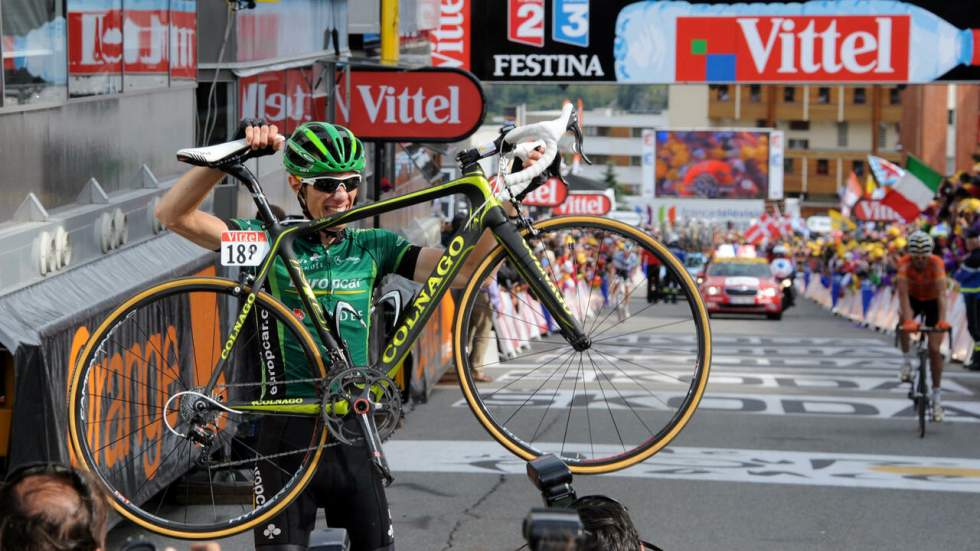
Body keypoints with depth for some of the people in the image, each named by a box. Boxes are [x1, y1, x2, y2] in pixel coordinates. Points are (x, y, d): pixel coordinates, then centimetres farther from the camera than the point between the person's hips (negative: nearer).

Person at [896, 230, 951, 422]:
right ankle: (907, 359, -13)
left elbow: (942, 294, -43)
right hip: (913, 299, 1)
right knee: (903, 317, -34)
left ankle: (936, 395, 4)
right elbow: (903, 293, -41)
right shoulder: (905, 263, -31)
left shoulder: (936, 263, -33)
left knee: (934, 349, -8)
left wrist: (942, 320, -58)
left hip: (933, 301, -1)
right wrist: (908, 320, -56)